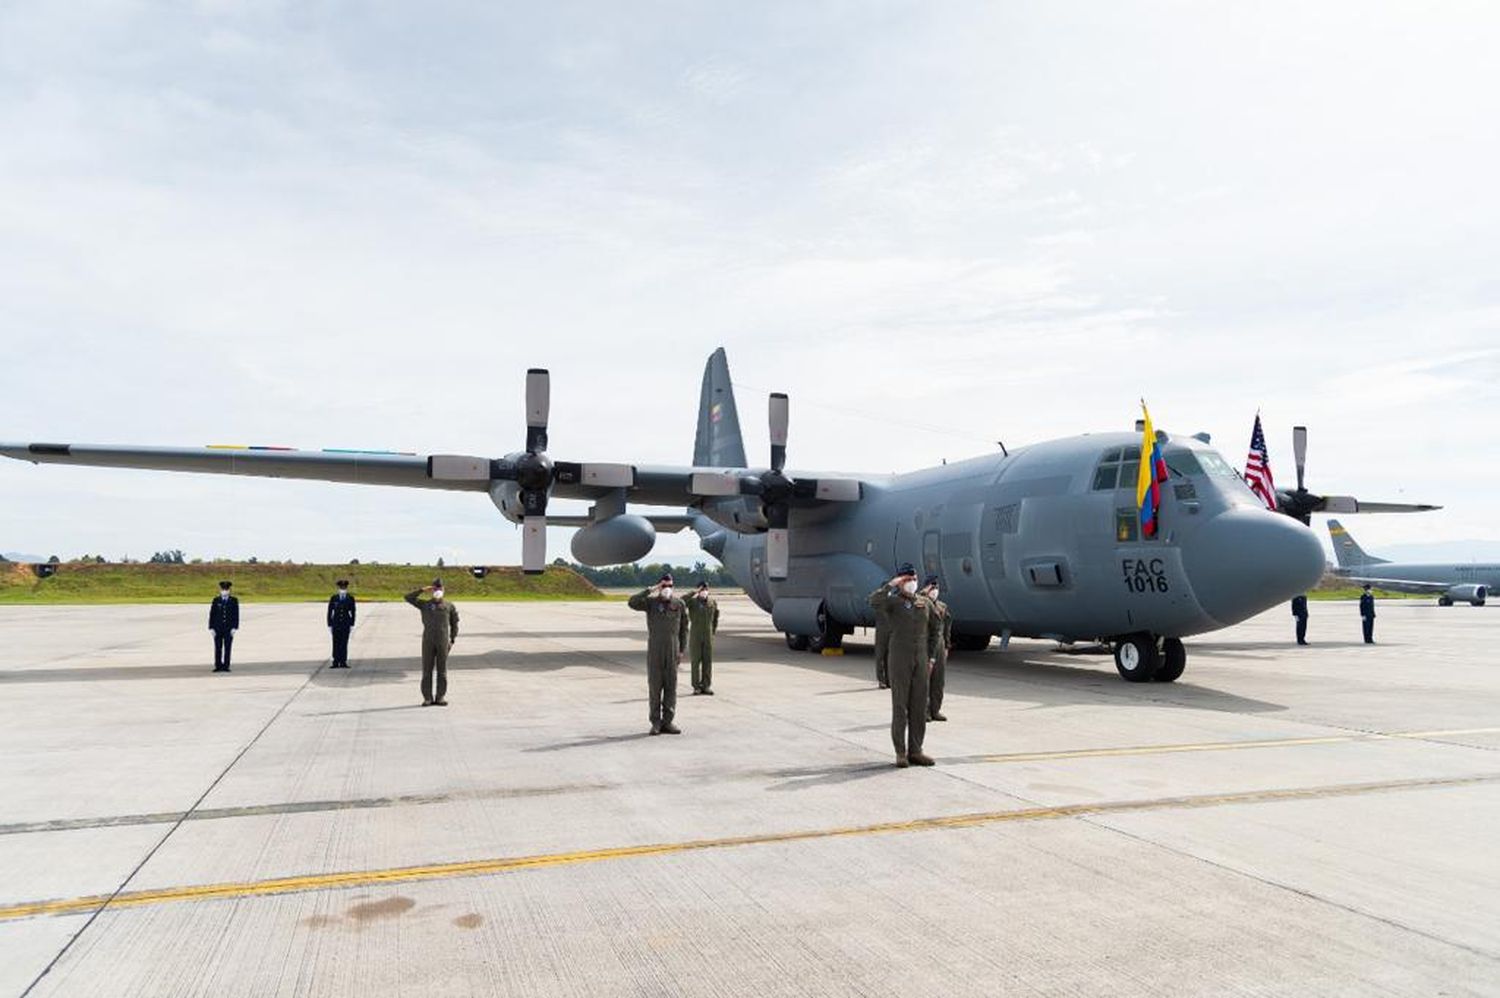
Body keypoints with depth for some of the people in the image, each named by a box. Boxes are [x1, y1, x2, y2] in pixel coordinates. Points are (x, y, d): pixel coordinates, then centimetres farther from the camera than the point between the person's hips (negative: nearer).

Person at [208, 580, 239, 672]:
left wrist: (234, 627, -8)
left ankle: (226, 666, 3)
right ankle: (218, 666, 5)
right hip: (218, 628, 1)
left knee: (227, 648, -1)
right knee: (218, 648, 1)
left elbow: (236, 615, 0)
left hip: (229, 628, -1)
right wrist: (211, 627, -3)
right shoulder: (216, 600, 7)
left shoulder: (234, 600, 4)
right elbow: (212, 614, 4)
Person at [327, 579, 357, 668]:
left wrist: (352, 624, -2)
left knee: (344, 643, -1)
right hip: (336, 624, 0)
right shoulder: (333, 598, 3)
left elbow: (353, 612, 4)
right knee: (336, 644, -1)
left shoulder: (350, 599, 3)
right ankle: (336, 663, 1)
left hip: (346, 624, 0)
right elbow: (330, 612, 4)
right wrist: (329, 624, -1)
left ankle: (343, 662, 2)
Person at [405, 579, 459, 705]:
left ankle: (440, 697, 7)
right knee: (427, 670, 0)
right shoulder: (424, 605, 11)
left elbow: (454, 624, 12)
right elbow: (408, 597, 2)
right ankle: (427, 698, 4)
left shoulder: (449, 606, 10)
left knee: (442, 670, 1)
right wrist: (422, 590, -4)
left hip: (443, 642, 0)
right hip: (428, 641, 0)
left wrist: (452, 640, 4)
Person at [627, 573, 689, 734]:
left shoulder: (679, 604, 3)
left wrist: (681, 650, 3)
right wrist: (651, 590, -20)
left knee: (671, 686, 2)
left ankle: (667, 722, 8)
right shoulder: (651, 602, -1)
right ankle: (656, 723, 8)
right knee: (654, 686, 1)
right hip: (654, 650, -2)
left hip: (672, 651, 2)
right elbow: (633, 603, -20)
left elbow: (683, 629, 8)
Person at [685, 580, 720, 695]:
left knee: (708, 661, 2)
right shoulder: (692, 601, -6)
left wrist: (714, 629, 15)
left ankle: (707, 686, 8)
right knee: (696, 661, 0)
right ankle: (697, 687, 5)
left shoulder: (713, 602, 3)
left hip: (708, 635, 2)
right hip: (695, 635, -2)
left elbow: (716, 617, 18)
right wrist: (694, 593, -28)